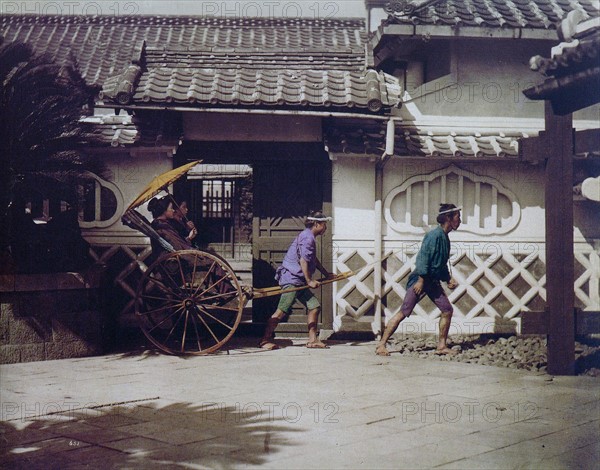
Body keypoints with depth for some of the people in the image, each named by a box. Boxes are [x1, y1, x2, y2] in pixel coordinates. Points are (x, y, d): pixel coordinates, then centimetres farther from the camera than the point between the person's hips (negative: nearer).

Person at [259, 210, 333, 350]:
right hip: (291, 278, -11)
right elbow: (303, 260, -20)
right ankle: (265, 340, -5)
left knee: (314, 306, 6)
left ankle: (312, 339, 8)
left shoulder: (310, 237, 18)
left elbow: (313, 259, 29)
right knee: (282, 310, -11)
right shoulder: (307, 237, -14)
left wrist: (327, 274, 33)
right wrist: (310, 281, -15)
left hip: (299, 280, 11)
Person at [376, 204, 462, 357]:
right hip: (420, 279, -9)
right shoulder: (435, 235, -16)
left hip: (433, 281, 9)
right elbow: (424, 258, -21)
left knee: (447, 310, 5)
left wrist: (449, 278, 13)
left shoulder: (445, 237, 12)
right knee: (403, 313, -9)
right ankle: (381, 345, -4)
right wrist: (421, 280, -23)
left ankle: (442, 346, 14)